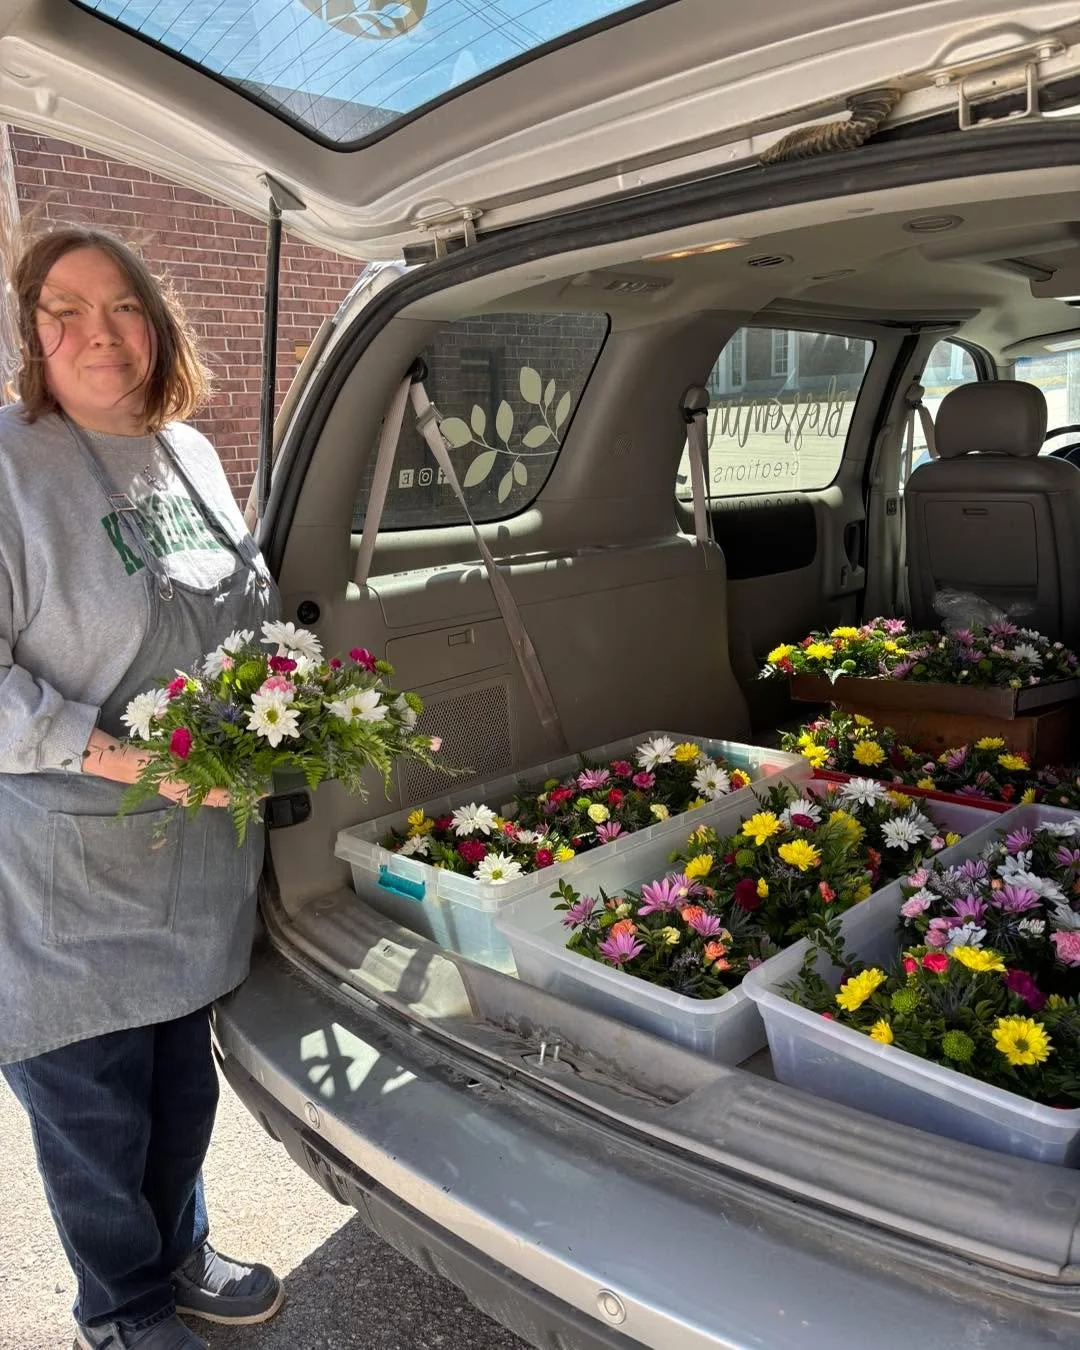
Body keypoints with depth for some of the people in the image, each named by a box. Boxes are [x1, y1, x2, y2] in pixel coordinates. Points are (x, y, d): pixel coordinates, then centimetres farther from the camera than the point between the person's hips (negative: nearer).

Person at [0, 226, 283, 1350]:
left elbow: (256, 622, 20)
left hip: (205, 850, 6)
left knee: (184, 1081, 23)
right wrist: (134, 765, -25)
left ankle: (176, 1256, 48)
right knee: (92, 1105, 13)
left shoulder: (191, 455, 8)